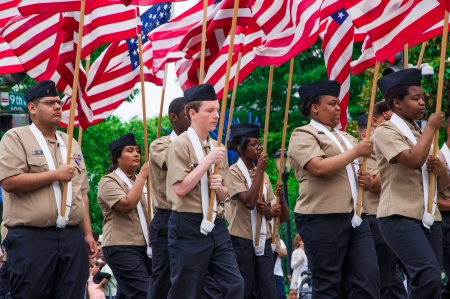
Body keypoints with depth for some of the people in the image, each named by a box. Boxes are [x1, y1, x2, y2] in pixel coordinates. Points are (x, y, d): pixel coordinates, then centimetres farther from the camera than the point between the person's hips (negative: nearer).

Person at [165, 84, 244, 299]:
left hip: (215, 225, 7)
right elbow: (180, 188, -17)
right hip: (189, 227, -6)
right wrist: (208, 161, -15)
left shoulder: (216, 148, 13)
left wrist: (219, 187, -4)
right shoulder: (181, 145, -7)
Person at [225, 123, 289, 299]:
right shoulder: (234, 172, -6)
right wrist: (259, 170, -16)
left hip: (263, 240, 6)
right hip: (242, 240, -6)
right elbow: (249, 201, -21)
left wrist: (266, 210, -11)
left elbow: (270, 215, 13)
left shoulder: (263, 174, 13)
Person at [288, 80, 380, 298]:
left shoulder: (345, 137, 21)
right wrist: (356, 151, -13)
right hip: (322, 218, -7)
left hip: (355, 217, 7)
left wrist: (367, 181, 7)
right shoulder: (303, 135, -2)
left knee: (369, 279, -2)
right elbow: (319, 167, -20)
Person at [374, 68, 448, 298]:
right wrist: (431, 127, -8)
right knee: (429, 276, -23)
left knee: (428, 280, 3)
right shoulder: (386, 131, -3)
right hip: (400, 217, -8)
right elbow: (414, 160, -22)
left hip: (429, 217, 8)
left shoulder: (421, 134, 20)